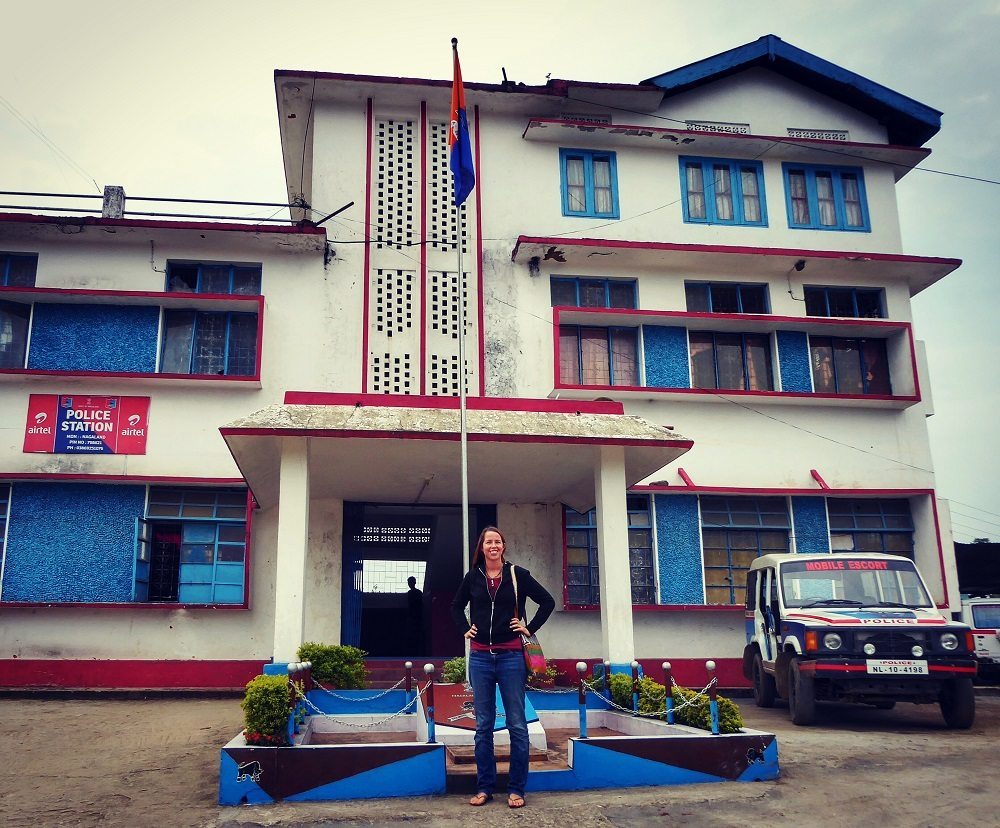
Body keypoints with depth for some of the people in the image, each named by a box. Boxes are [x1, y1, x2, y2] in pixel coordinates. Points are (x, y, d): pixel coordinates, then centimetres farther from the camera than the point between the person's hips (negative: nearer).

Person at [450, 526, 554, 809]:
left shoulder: (517, 574, -1)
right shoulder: (473, 577, 6)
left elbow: (547, 601, 4)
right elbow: (456, 606, 23)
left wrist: (530, 628, -1)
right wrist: (464, 629, 10)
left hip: (511, 656, -2)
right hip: (480, 658, 2)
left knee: (517, 725, 1)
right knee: (483, 726, 8)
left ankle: (516, 789, 10)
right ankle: (484, 787, 17)